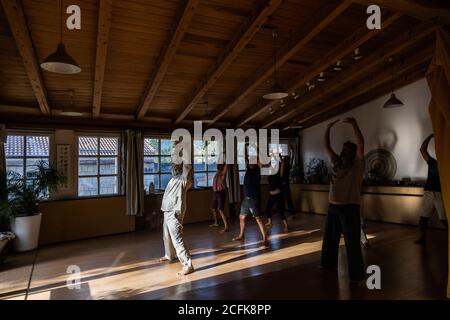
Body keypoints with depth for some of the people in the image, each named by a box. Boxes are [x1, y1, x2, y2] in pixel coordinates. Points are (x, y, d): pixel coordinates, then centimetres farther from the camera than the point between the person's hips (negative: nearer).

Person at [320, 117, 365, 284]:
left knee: (352, 242, -3)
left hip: (350, 207, -6)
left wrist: (354, 124, -22)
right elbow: (327, 146, 12)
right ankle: (328, 264, 36)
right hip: (333, 206, 6)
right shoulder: (336, 161, 11)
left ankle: (357, 275, 8)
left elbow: (361, 144, -17)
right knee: (329, 238, 18)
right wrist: (328, 129, 5)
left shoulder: (357, 164, -4)